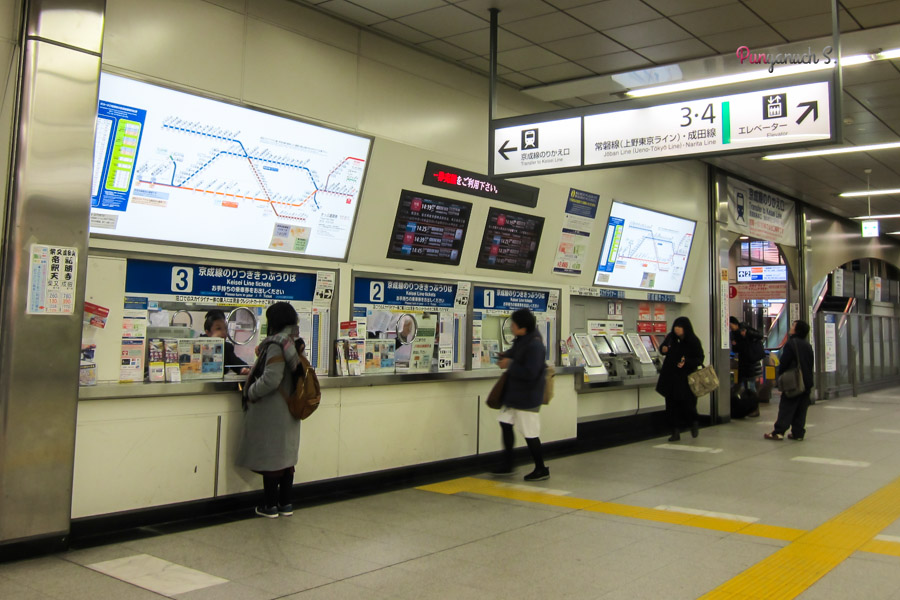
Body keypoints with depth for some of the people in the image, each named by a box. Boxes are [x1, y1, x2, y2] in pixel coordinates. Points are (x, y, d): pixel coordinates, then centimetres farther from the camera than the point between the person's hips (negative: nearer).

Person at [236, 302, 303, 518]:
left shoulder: (277, 345, -18)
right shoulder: (292, 343, 8)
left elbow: (271, 380, -24)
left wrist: (250, 393, -9)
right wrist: (253, 373, 20)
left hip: (271, 411, -8)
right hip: (287, 409, 9)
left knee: (269, 458, 1)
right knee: (286, 457, 13)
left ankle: (271, 506, 9)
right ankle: (286, 504, 21)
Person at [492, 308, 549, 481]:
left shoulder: (534, 346, -26)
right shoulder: (522, 340, 4)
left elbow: (529, 373, -30)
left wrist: (510, 365, -19)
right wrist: (506, 356, 4)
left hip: (527, 396, -10)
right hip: (514, 392, 10)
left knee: (530, 433, -1)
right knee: (505, 423, 15)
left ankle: (541, 469, 15)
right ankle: (507, 464, 26)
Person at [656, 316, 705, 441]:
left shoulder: (693, 341, -9)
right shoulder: (671, 338, 3)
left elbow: (700, 359, -8)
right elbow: (663, 348, 20)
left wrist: (686, 362, -23)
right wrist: (663, 349, -4)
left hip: (686, 377, -4)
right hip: (670, 376, 4)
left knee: (687, 402, -4)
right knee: (672, 404, 3)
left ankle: (694, 423, 28)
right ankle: (676, 432, 11)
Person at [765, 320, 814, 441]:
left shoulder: (791, 343, -11)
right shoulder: (808, 345, 11)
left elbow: (784, 362, -12)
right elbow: (810, 364, 15)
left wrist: (780, 375, 2)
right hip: (806, 383, 6)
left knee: (786, 408, -6)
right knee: (801, 409, 8)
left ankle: (778, 432, -9)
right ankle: (798, 433, 8)